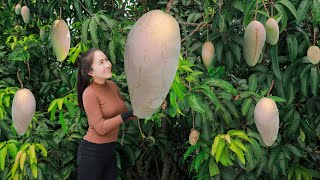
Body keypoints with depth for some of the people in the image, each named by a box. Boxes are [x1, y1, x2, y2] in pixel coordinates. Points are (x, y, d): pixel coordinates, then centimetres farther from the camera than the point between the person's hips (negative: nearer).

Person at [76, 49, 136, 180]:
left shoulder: (112, 85, 2)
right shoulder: (89, 93, -17)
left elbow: (124, 112, 10)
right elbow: (101, 128, -21)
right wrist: (128, 114, -26)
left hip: (110, 150, 7)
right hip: (92, 152, -6)